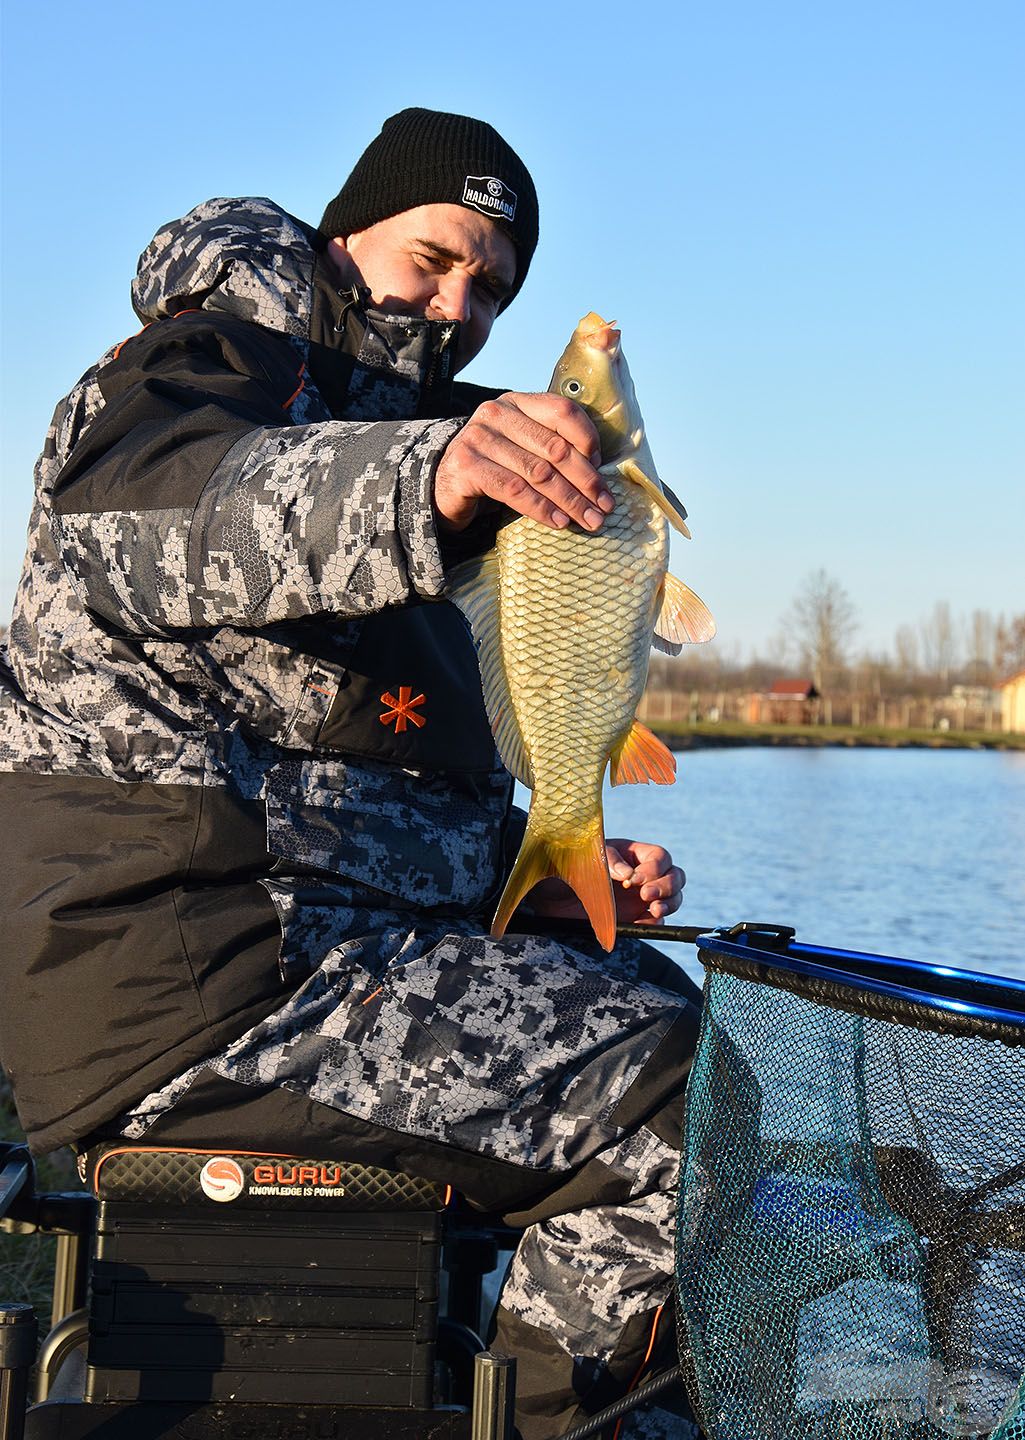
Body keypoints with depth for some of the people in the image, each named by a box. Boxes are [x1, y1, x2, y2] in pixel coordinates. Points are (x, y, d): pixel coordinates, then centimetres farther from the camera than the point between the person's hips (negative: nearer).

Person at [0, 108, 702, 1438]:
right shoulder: (199, 367, 0)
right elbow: (148, 514, -27)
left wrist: (553, 879, 8)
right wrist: (419, 481, -46)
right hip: (197, 983, -10)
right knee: (677, 1094, -19)